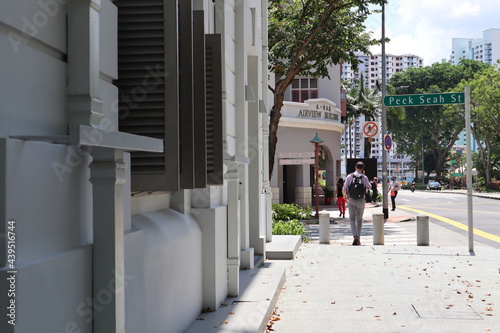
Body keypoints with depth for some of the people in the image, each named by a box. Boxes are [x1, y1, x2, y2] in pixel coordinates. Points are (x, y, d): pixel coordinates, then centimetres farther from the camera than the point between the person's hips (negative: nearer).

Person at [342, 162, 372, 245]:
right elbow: (369, 187, 14)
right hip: (361, 201, 1)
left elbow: (344, 189, -5)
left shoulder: (349, 176, -4)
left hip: (351, 200, -1)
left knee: (352, 219, 8)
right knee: (359, 219, 15)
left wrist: (345, 195, 16)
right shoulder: (364, 178, -4)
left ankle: (355, 236, -15)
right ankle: (358, 240, 17)